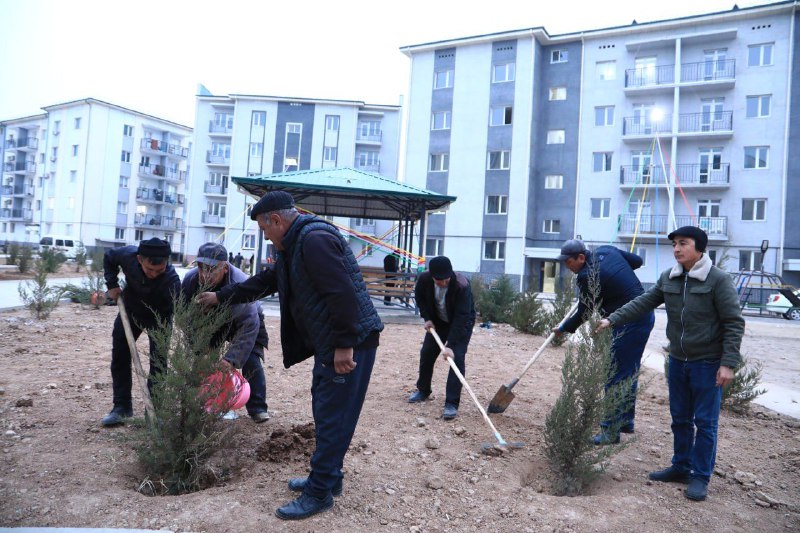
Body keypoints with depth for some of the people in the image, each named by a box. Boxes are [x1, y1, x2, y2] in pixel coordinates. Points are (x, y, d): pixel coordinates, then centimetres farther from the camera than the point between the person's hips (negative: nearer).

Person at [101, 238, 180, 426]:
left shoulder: (171, 280, -40)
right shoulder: (127, 255, -29)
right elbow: (108, 257, -4)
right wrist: (112, 285, -12)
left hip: (159, 316, -4)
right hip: (130, 309, 4)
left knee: (158, 361, -9)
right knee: (119, 356, 8)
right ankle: (122, 406, 20)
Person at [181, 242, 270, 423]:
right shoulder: (190, 280, -28)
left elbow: (248, 327, -41)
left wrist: (231, 359, -48)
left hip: (244, 321, -4)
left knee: (250, 361, -15)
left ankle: (257, 408, -4)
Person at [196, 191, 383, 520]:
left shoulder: (314, 238, -18)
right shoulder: (293, 246, 17)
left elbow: (341, 294, -26)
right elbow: (264, 281, 28)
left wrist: (344, 345, -25)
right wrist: (220, 297, 33)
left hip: (349, 344, -10)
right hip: (328, 344, 10)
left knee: (332, 418, -1)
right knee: (325, 414, 18)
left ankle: (319, 493, 12)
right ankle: (327, 479, 32)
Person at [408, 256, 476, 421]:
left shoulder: (462, 285, -38)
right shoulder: (424, 278, -24)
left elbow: (461, 318, -38)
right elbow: (420, 296, -1)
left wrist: (450, 345, -41)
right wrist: (427, 318, -12)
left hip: (462, 322, -4)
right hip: (438, 320, 5)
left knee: (457, 358, -16)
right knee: (426, 353, 8)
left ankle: (452, 403, -11)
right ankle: (423, 390, 29)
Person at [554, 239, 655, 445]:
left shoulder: (586, 276, -18)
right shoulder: (607, 250, 5)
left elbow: (583, 313, -8)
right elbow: (637, 261, 17)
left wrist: (563, 329, 7)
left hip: (629, 323, -10)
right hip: (645, 314, 10)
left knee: (616, 376, -4)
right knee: (629, 372, 19)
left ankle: (611, 431, 1)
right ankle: (626, 420, 32)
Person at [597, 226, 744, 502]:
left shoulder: (718, 279, -14)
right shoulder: (668, 278, 2)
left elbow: (734, 323, -14)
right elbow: (643, 303, 4)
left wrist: (728, 363, -18)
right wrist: (612, 320, -6)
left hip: (708, 363, -6)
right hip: (678, 360, 6)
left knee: (705, 422, 4)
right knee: (680, 418, 16)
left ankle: (701, 477, 17)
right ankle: (680, 467, 30)